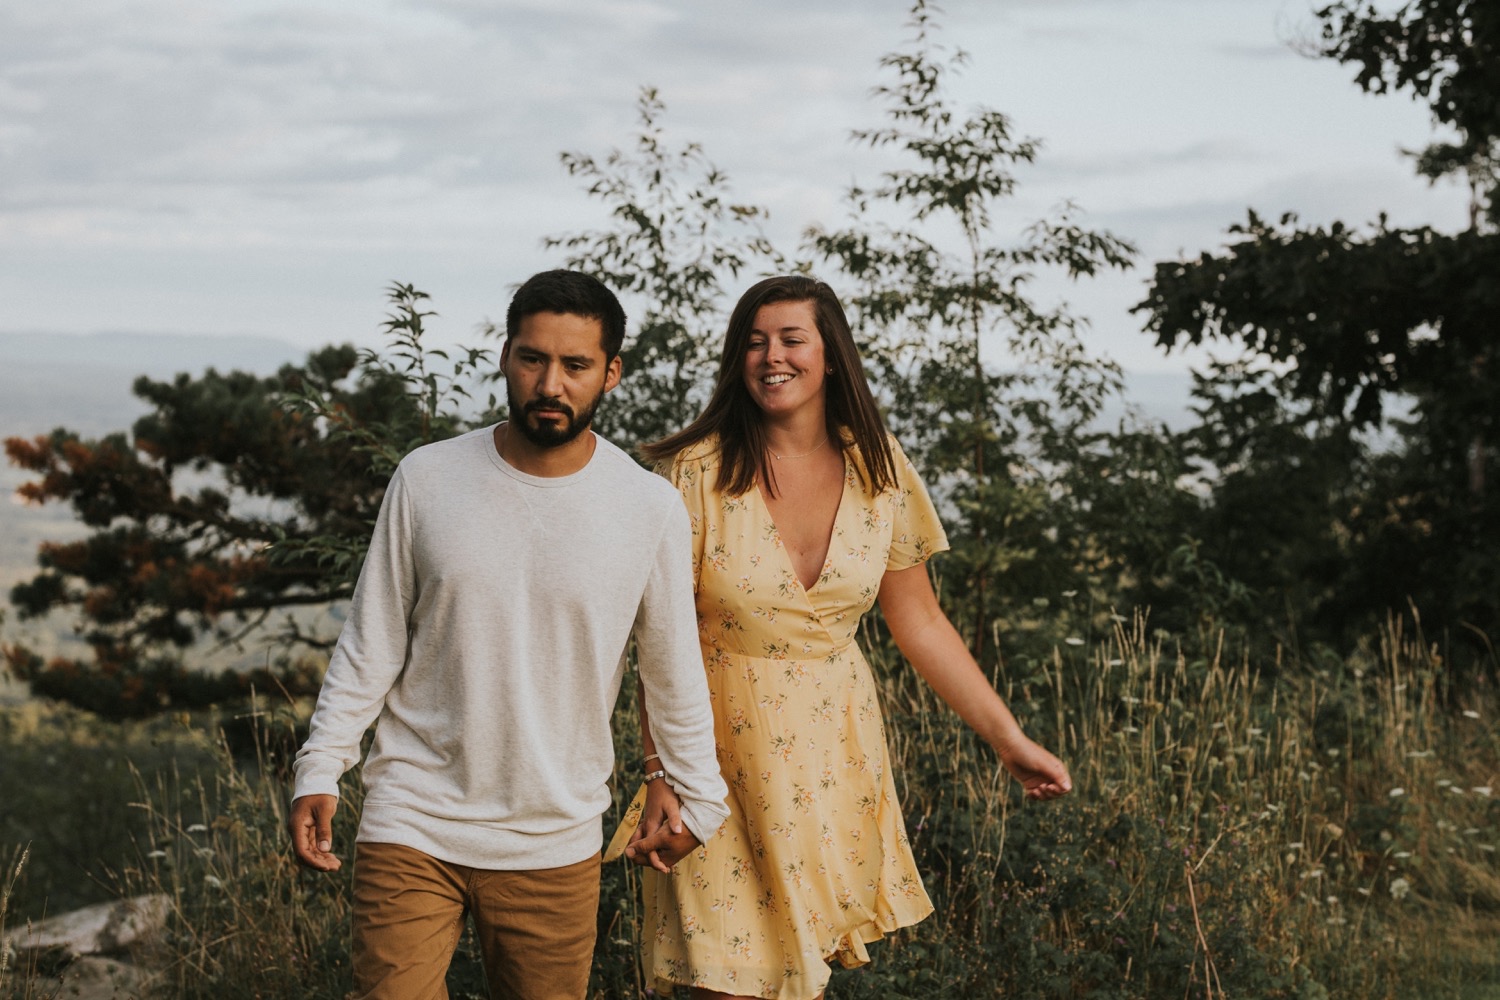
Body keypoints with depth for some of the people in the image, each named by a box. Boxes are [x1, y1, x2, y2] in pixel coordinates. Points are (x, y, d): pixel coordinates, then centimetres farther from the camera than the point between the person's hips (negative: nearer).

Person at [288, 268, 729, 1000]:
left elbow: (673, 672, 8)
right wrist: (319, 771, -2)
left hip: (555, 847, 1)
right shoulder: (425, 480, -3)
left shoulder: (650, 509, -3)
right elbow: (369, 646, 4)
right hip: (413, 825, 0)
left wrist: (699, 796, 16)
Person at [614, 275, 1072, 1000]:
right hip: (724, 751, -3)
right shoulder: (699, 472, -11)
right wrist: (663, 774, -20)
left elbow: (919, 621, 6)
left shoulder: (875, 467, 0)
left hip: (835, 757, 3)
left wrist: (1008, 738, 4)